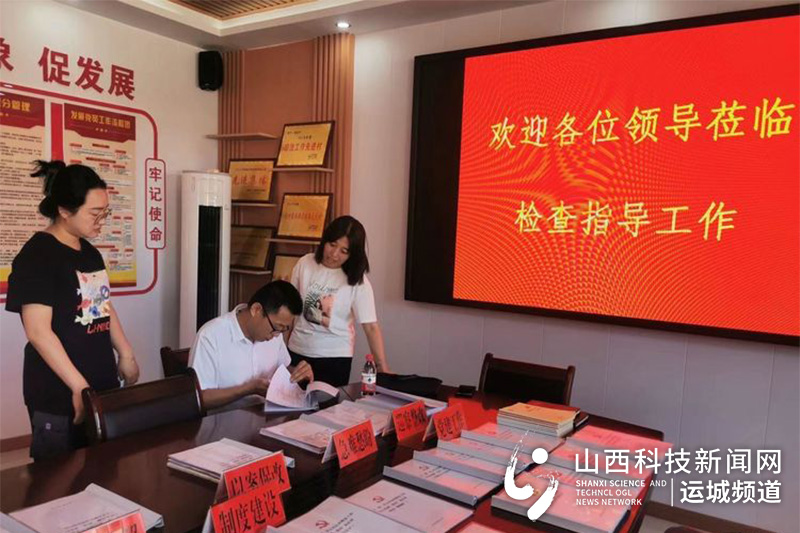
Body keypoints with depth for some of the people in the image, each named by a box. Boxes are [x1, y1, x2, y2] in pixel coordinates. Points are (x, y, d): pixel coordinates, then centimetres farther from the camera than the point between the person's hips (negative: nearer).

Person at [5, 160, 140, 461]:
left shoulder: (90, 253, 11)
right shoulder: (36, 256, -13)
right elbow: (38, 332, -18)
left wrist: (126, 354, 14)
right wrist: (79, 386, -19)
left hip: (103, 386, 7)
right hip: (59, 394, -7)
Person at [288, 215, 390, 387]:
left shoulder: (357, 281, -13)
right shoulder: (305, 264, -5)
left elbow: (371, 326, -16)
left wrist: (382, 366, -22)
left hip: (335, 356, -3)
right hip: (298, 350, 3)